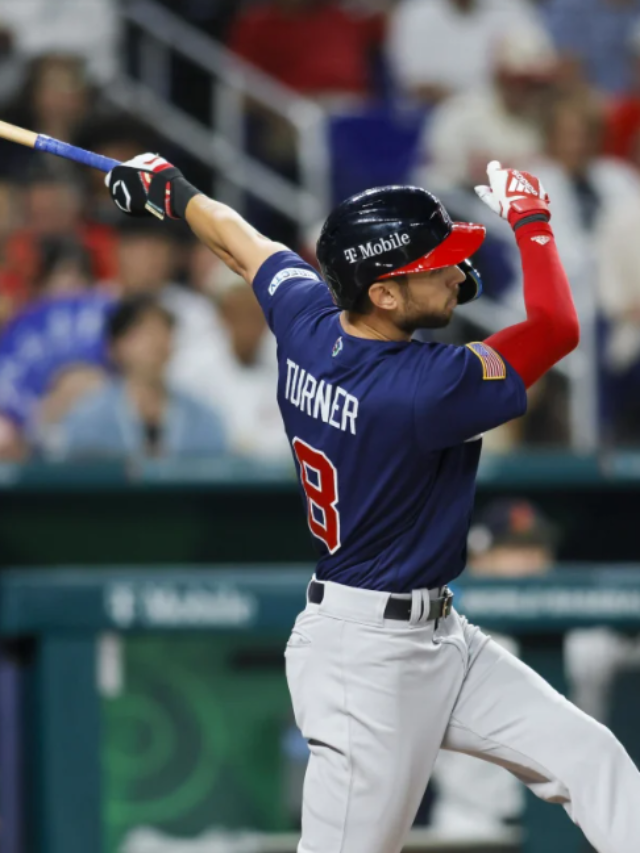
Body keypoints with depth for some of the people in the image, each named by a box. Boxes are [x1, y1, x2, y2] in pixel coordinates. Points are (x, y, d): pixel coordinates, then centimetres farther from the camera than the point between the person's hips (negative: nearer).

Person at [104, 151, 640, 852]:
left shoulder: (307, 319, -2)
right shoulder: (425, 388, -26)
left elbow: (235, 238, 18)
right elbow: (558, 328, -18)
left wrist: (170, 191, 36)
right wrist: (530, 220, -5)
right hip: (367, 656, -10)